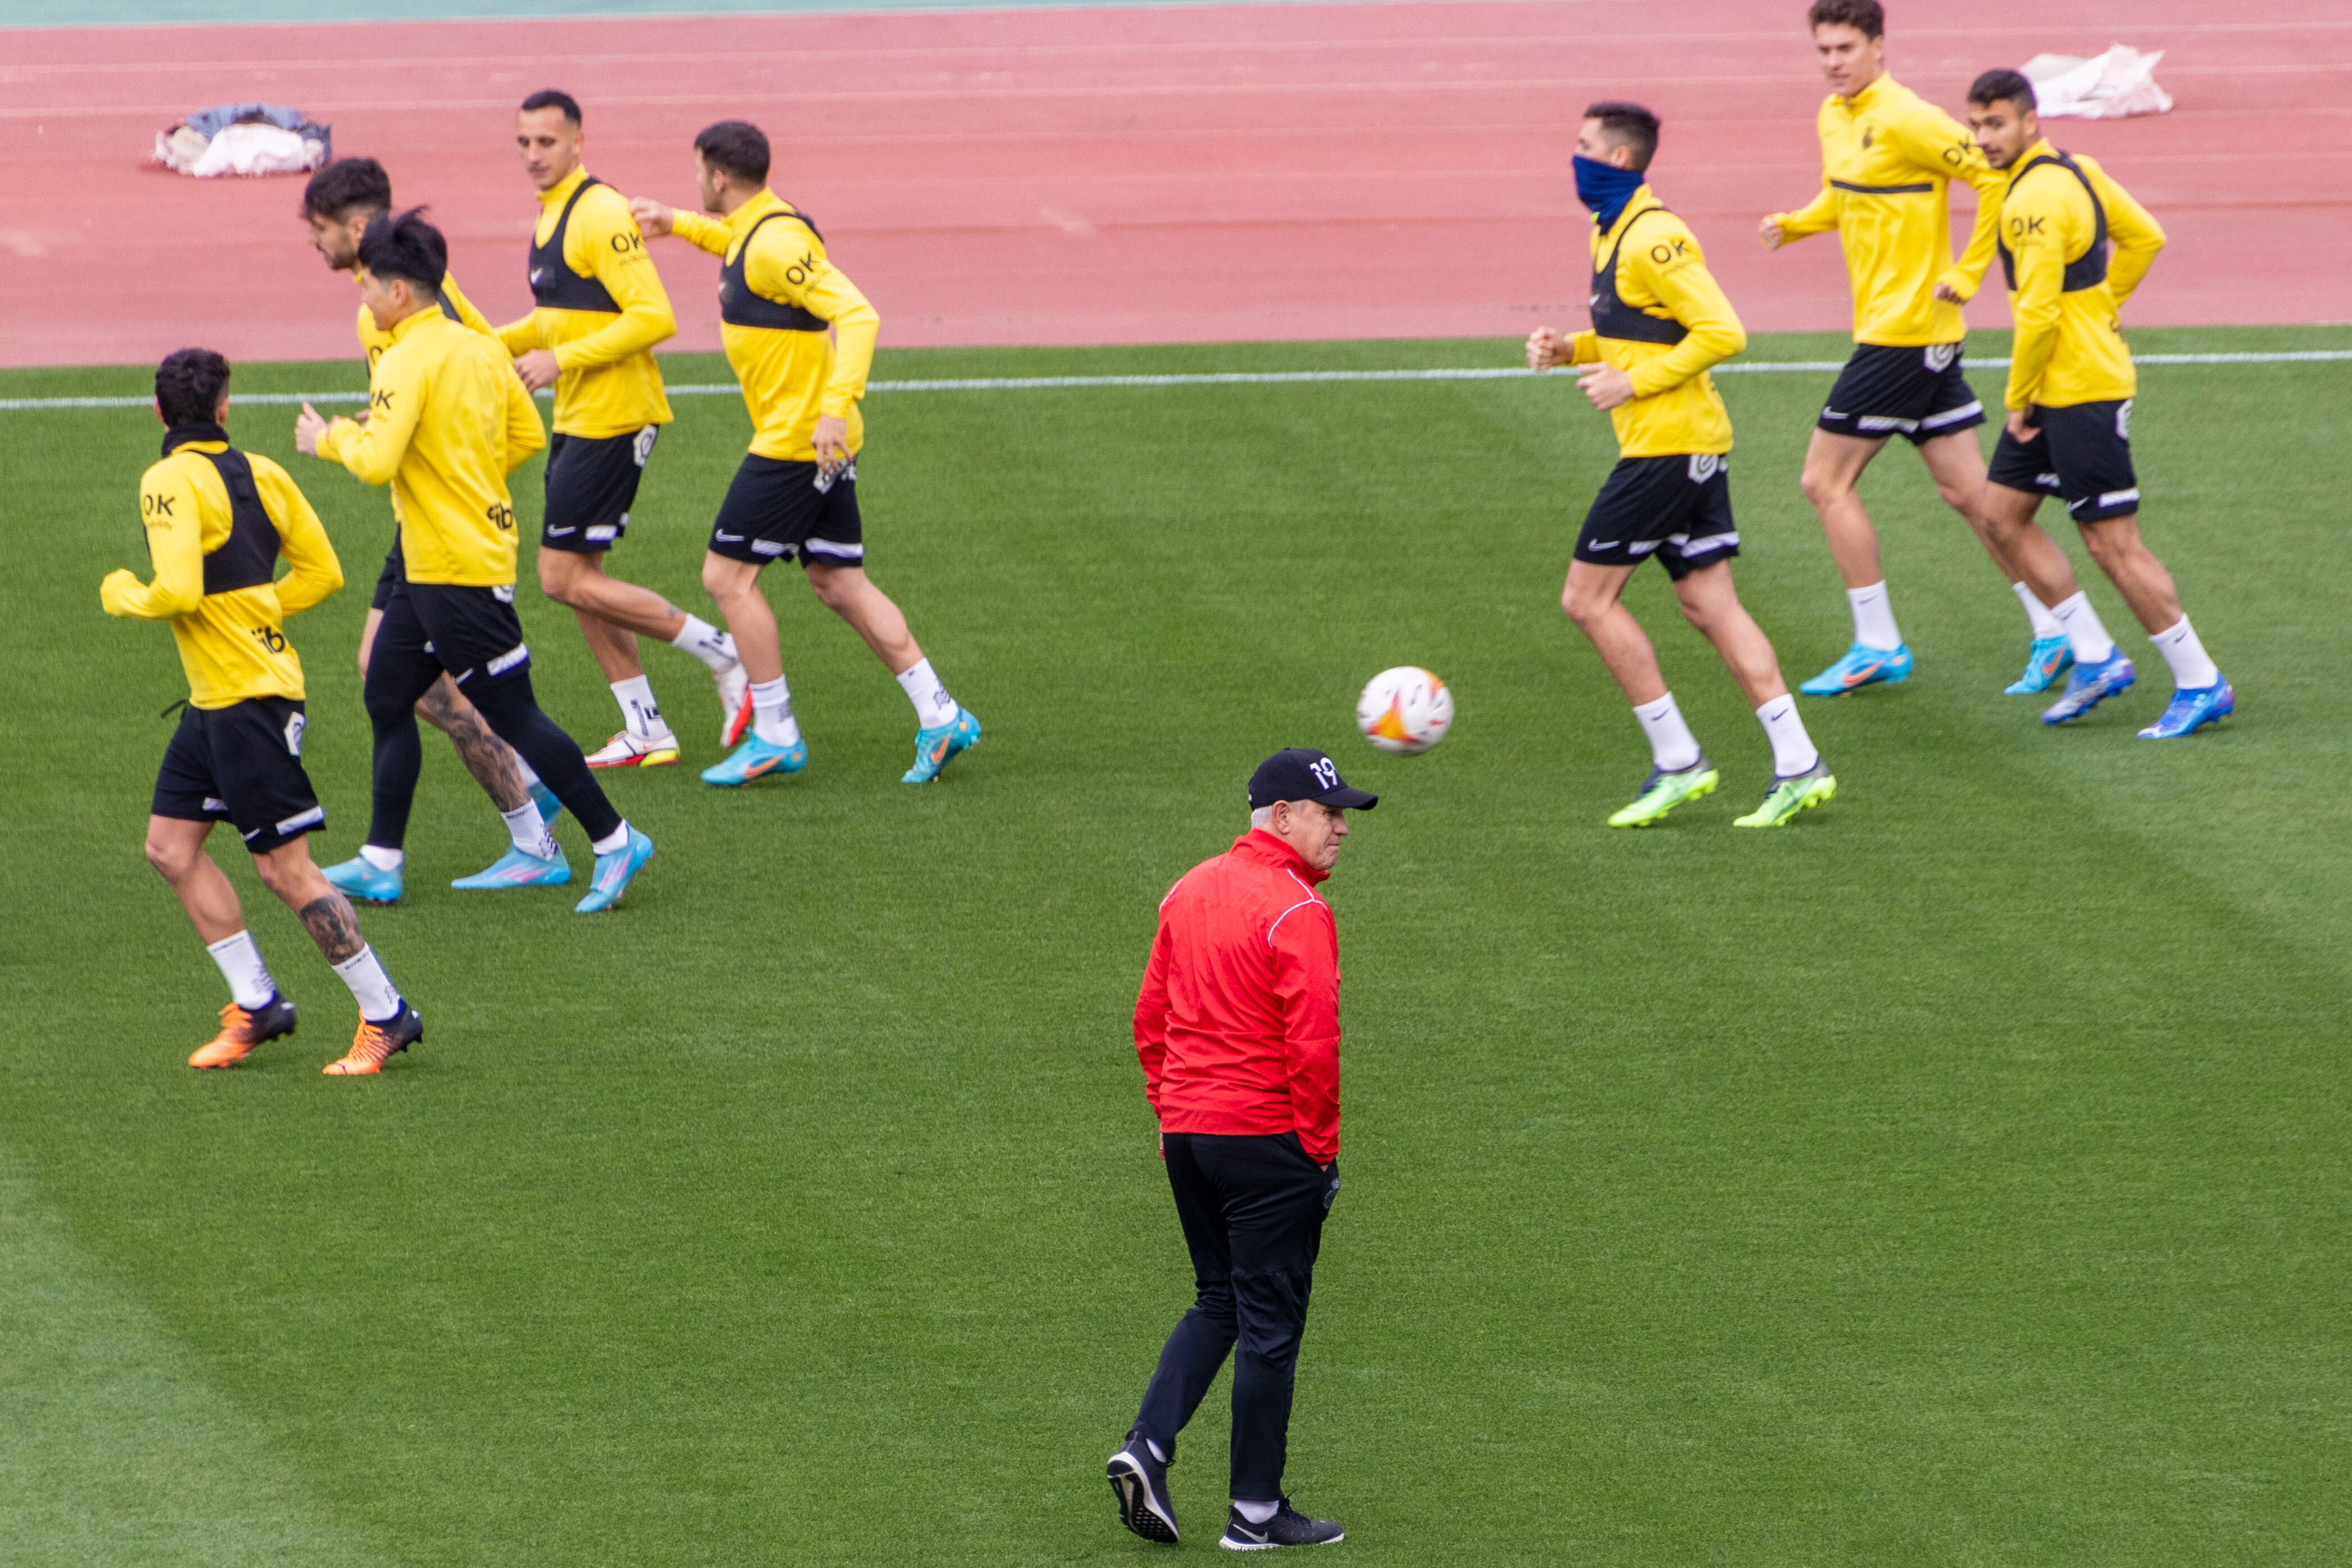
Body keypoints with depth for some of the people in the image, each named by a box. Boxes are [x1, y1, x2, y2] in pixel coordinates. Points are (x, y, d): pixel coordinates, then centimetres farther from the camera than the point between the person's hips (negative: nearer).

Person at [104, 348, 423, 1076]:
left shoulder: (171, 482, -15)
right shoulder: (259, 471, 8)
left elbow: (179, 591, -24)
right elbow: (323, 572, 11)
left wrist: (124, 597, -4)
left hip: (246, 698, -9)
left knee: (285, 867, -4)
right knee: (171, 845, 13)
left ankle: (385, 1014, 0)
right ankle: (255, 1003, 15)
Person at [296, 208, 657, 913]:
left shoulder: (407, 363, -18)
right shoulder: (477, 348, 9)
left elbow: (378, 461, -26)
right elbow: (527, 435, 16)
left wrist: (328, 439, -7)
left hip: (456, 570, -10)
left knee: (512, 715, -4)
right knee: (388, 696, 14)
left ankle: (614, 840, 1)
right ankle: (382, 861, 17)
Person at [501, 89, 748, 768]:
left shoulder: (600, 214, -17)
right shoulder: (551, 214, 13)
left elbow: (653, 317, -23)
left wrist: (561, 358, -22)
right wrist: (498, 343, 11)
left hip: (614, 418, -10)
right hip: (577, 419, 10)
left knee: (566, 577, -9)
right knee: (577, 579, 10)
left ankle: (724, 654, -2)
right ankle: (645, 731, 16)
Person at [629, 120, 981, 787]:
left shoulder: (776, 243, -19)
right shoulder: (752, 231, 11)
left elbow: (857, 315, -29)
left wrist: (837, 405, -37)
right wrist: (678, 223, 37)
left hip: (796, 439, -10)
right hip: (819, 443, 10)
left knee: (728, 574, -3)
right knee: (838, 582, 10)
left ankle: (775, 737, 1)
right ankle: (940, 716, 7)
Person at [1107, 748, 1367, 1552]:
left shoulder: (1189, 891, 9)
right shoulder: (1298, 913, -15)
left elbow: (1150, 1018, 13)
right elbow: (1313, 1046, -18)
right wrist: (1321, 1147, -9)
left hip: (1187, 1132, 7)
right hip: (1267, 1139, -7)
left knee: (1218, 1303, 19)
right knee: (1269, 1321, 2)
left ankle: (1148, 1447, 3)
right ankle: (1256, 1510, 8)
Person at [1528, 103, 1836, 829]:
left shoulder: (1652, 239, -17)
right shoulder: (1612, 232, 15)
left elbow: (1722, 333, -21)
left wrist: (1633, 383, -18)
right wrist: (1570, 349, 10)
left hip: (1666, 443, -10)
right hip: (1695, 444, 10)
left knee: (1589, 598, -4)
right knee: (1710, 604, 7)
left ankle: (1677, 761, -1)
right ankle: (1798, 766, 3)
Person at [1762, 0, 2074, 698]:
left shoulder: (1905, 120, -17)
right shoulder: (1834, 117, 11)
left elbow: (1998, 176, -20)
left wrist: (1966, 275, -18)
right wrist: (1795, 223, 7)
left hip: (1905, 332, -9)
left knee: (1826, 482, -3)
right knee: (1965, 490, 9)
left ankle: (1877, 646, 3)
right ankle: (2053, 632, 11)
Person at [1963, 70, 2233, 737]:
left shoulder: (2035, 200, -21)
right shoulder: (2077, 172, 8)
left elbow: (2037, 313, -23)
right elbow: (2145, 239, 19)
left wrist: (2017, 399, -12)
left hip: (2081, 392, -10)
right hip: (2057, 390, 10)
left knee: (2113, 544, -5)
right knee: (2003, 513, 13)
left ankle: (2200, 682, 3)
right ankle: (2096, 658, 17)